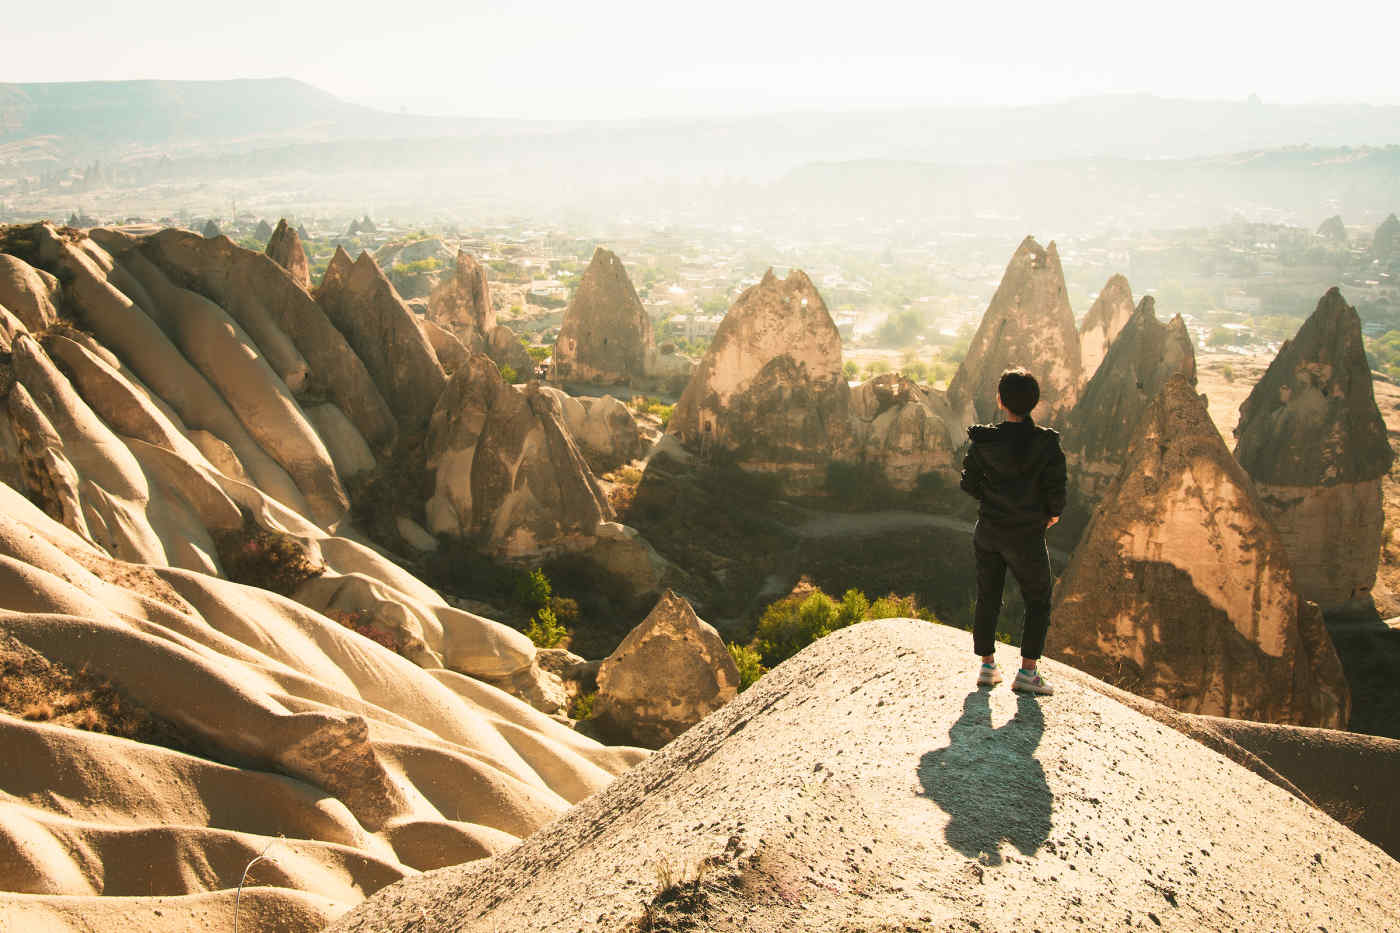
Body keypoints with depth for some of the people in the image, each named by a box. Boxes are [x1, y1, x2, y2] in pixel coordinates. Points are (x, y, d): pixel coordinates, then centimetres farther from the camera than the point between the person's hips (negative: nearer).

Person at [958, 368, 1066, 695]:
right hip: (1027, 535, -2)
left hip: (988, 532, 3)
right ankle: (1027, 671, 8)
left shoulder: (984, 441, -8)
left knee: (987, 598, 16)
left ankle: (987, 666, 21)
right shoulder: (1046, 444, -15)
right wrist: (1053, 513, 8)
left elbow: (969, 484, -2)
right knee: (1038, 601, 13)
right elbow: (1056, 490, -13)